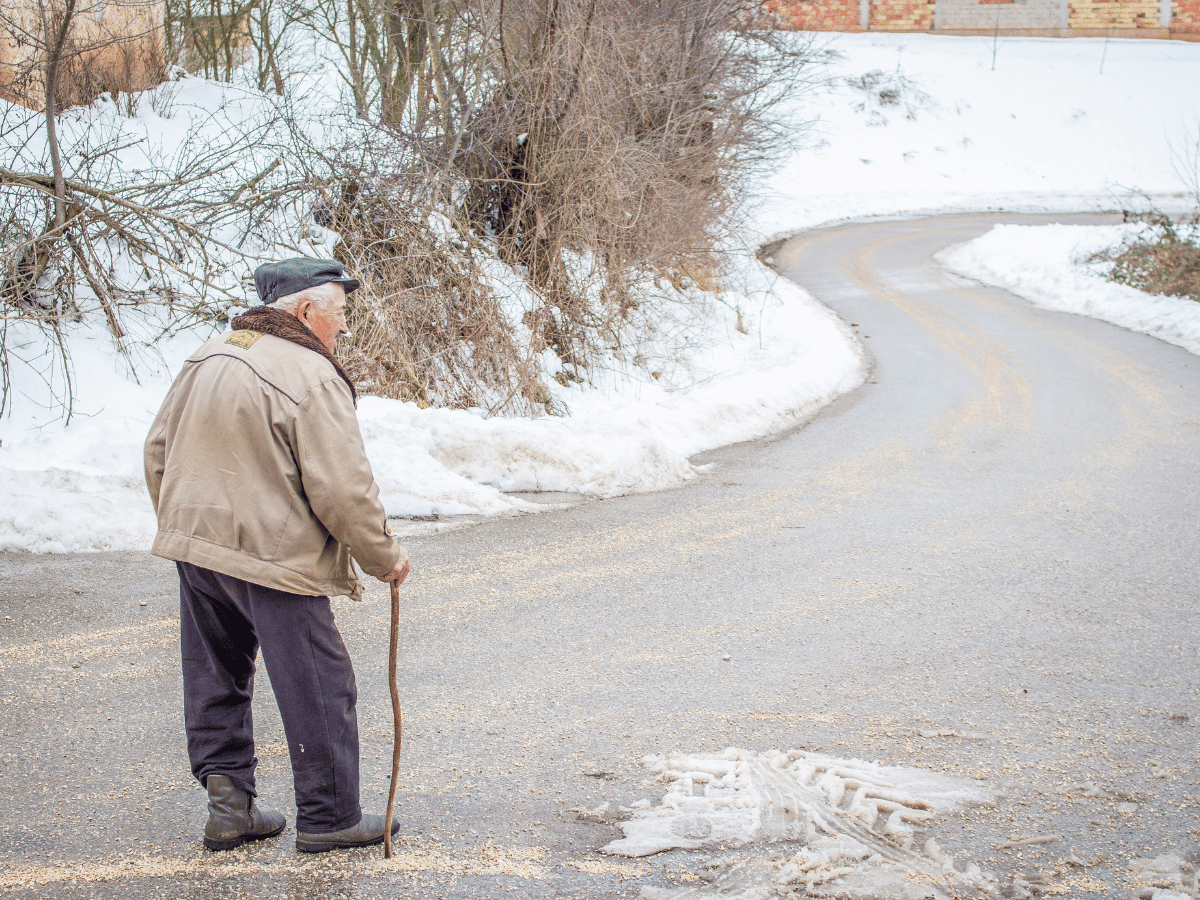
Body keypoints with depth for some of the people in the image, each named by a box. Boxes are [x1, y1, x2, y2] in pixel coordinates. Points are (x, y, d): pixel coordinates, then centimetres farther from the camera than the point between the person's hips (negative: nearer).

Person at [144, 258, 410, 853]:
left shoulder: (206, 359, 8)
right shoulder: (312, 378, -16)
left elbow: (158, 452, 16)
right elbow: (342, 489, -18)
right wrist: (382, 555, -4)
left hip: (195, 546, 8)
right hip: (274, 558, -8)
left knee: (217, 679, 19)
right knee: (318, 689, 4)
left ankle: (227, 797, 18)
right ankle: (328, 817, 11)